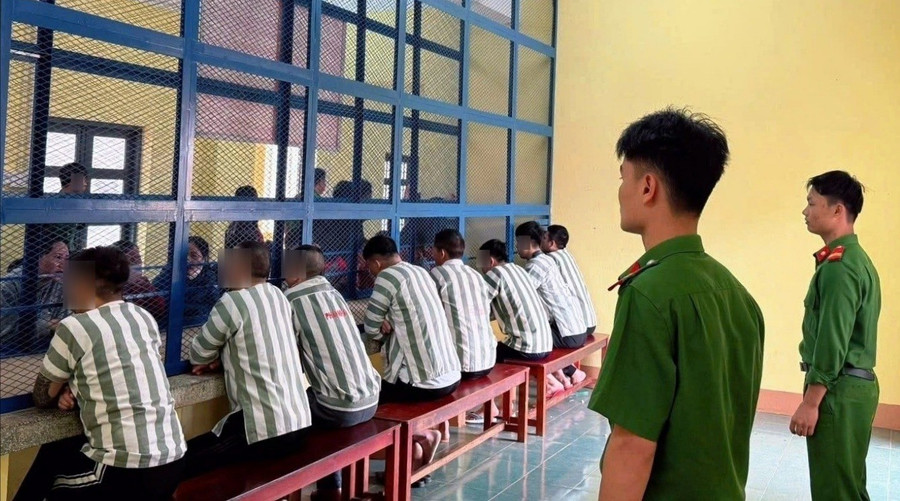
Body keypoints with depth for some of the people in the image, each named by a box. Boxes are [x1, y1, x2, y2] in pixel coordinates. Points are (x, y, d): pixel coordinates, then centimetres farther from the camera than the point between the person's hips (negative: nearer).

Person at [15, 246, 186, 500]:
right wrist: (75, 390, 11)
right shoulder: (145, 318, 9)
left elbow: (42, 398, 7)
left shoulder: (74, 327, -7)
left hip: (126, 471, -6)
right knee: (57, 453, 28)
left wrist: (67, 390, 27)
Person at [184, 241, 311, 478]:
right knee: (201, 449, 20)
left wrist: (217, 355, 21)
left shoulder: (233, 302, -10)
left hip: (267, 432, -8)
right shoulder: (278, 296, 11)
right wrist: (225, 357, 12)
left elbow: (198, 355, 2)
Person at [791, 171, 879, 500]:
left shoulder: (838, 265, -17)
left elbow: (832, 340, -21)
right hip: (856, 384, 10)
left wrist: (810, 402, -19)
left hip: (838, 389, -10)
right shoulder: (857, 258, 15)